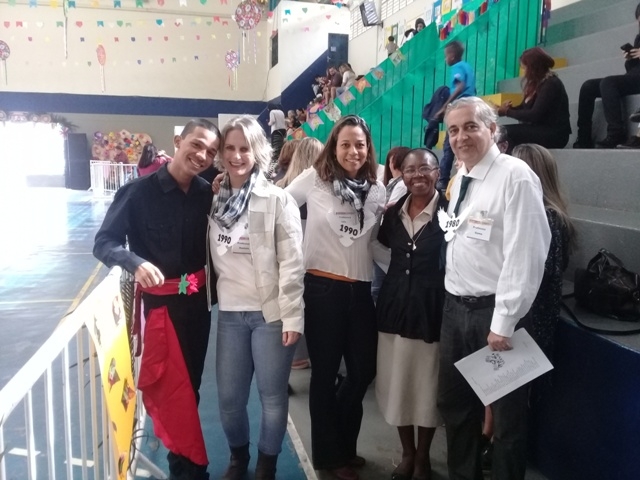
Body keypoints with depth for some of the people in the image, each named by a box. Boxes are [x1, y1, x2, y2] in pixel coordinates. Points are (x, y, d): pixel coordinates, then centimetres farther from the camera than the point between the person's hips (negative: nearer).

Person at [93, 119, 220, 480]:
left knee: (191, 383, 18)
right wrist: (136, 263, -28)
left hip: (197, 300, 5)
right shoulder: (139, 191, -13)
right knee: (174, 388, 3)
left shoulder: (208, 193, -1)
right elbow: (105, 242, -12)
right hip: (159, 302, -4)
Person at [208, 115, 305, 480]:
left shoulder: (278, 200, -6)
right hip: (230, 312, 4)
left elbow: (292, 262, -9)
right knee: (229, 396, 12)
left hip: (270, 312, -4)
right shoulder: (214, 199, 6)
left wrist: (292, 316, -12)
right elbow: (212, 256, 12)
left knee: (273, 395, 8)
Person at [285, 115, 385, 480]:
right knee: (325, 374, 8)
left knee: (364, 371, 11)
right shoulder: (314, 180, -5)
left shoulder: (378, 190, 7)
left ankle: (343, 447, 36)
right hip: (323, 288, -4)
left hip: (361, 291, 4)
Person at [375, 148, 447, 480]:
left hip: (431, 308, -5)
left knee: (427, 386, 11)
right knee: (396, 383, 14)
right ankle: (407, 452, 35)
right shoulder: (393, 213, 5)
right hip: (394, 305, 5)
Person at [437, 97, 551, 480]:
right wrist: (454, 301, 10)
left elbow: (525, 256, -20)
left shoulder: (515, 176, -15)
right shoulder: (459, 180, 10)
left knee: (506, 414, 9)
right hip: (455, 308, 8)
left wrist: (503, 322, -19)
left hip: (495, 312, -8)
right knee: (454, 403, 20)